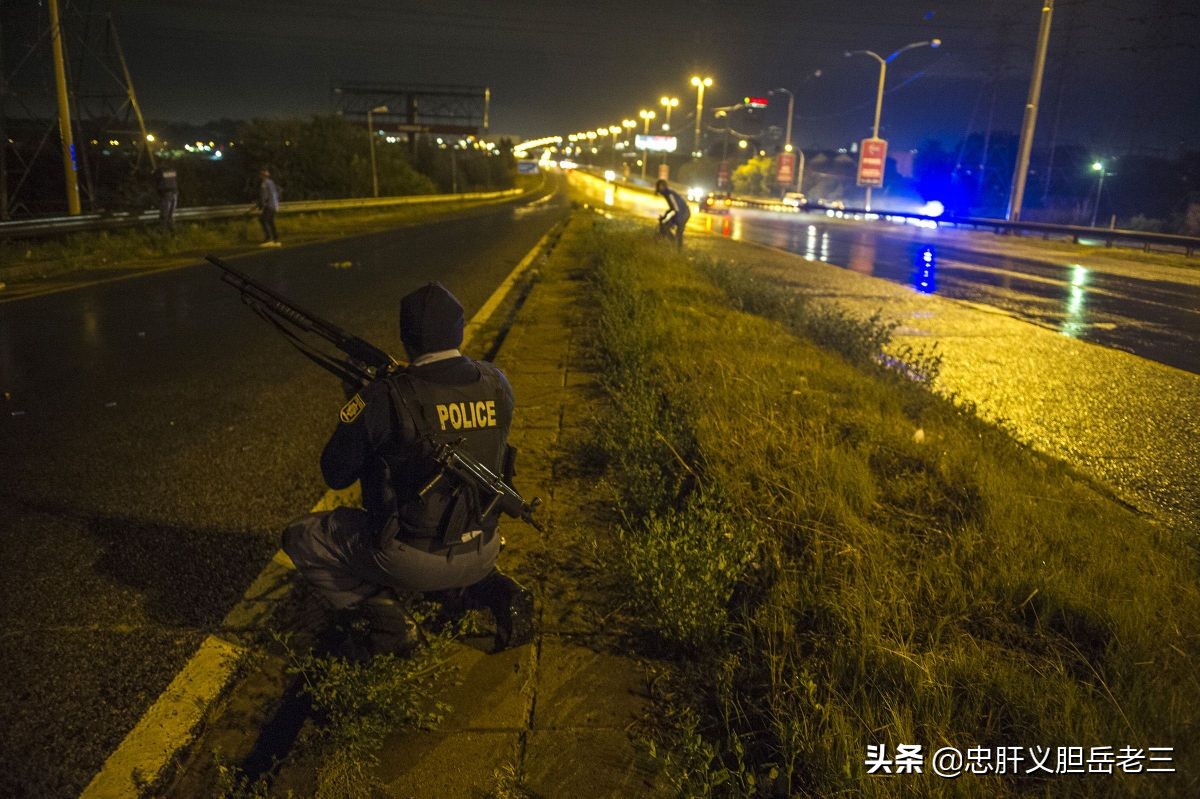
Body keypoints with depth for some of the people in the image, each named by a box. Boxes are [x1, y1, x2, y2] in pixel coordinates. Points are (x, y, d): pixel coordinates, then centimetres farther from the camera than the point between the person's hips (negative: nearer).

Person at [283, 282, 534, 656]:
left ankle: (380, 609, 3)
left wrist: (357, 407, 6)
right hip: (481, 555, 5)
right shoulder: (496, 384, -7)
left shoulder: (384, 399, -20)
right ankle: (495, 592, 10)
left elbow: (335, 475, -7)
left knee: (301, 537, 16)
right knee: (430, 575, 40)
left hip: (410, 560, -4)